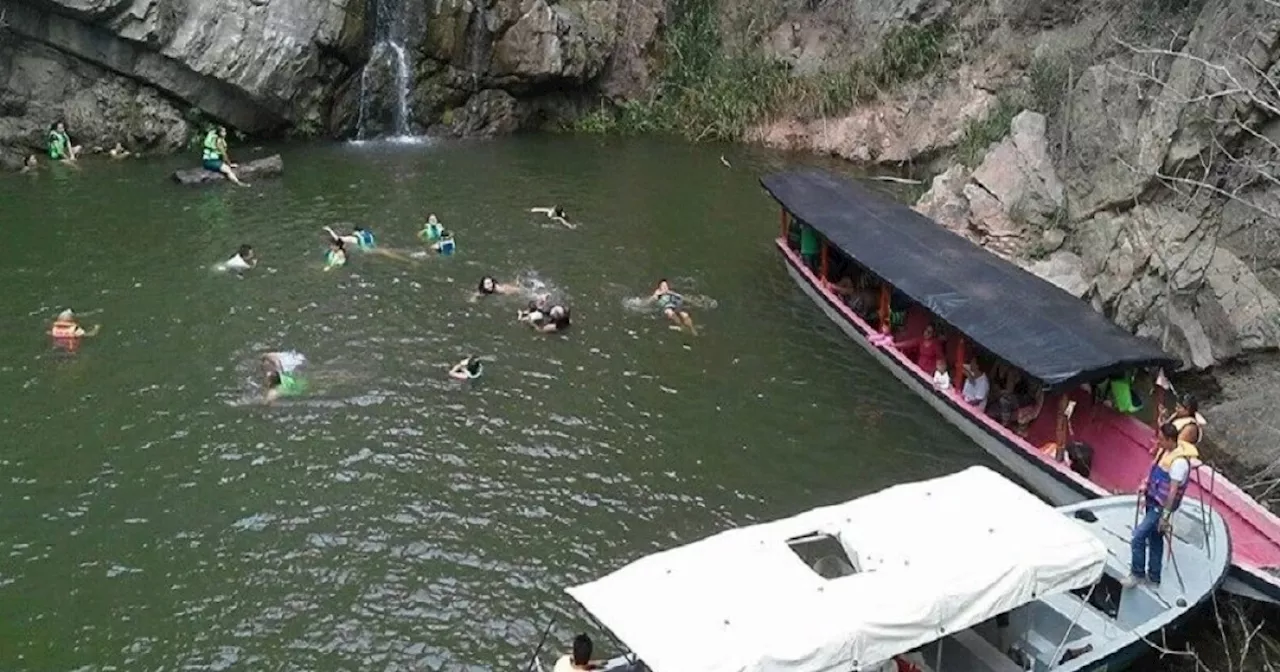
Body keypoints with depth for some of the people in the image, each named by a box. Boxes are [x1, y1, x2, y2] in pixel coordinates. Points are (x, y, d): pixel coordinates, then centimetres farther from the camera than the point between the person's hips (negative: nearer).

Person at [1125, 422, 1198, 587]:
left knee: (1138, 536, -10)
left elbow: (1173, 490, -25)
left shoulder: (1179, 461, -25)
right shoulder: (1164, 450, 2)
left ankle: (1137, 574, 5)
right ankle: (1153, 577, 28)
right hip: (1152, 501, 9)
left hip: (1161, 506, -9)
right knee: (1155, 538, 17)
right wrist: (1144, 490, 17)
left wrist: (1165, 515, -24)